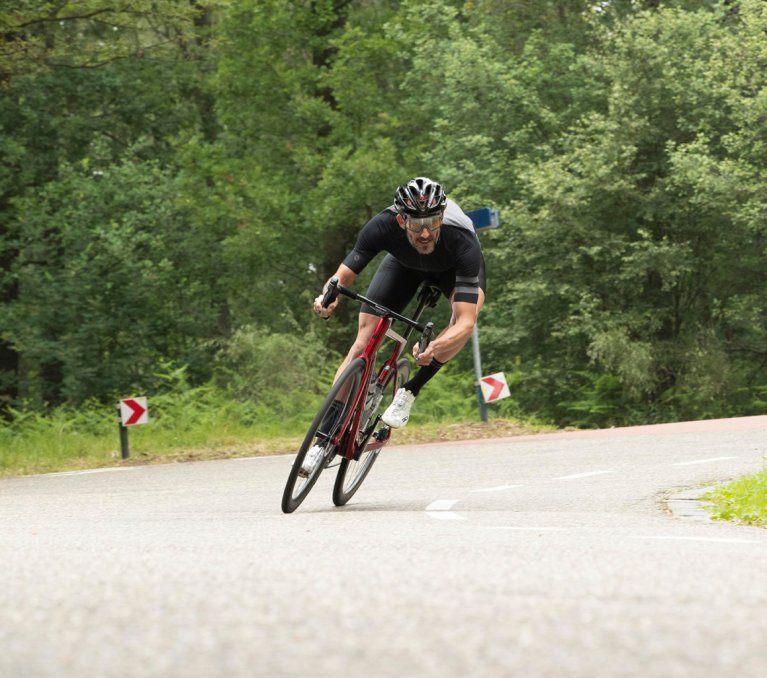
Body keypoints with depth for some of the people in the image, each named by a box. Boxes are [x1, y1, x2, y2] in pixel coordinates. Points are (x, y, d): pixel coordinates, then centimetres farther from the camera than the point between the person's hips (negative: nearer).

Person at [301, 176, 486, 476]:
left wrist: (435, 348, -65)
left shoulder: (462, 244, -44)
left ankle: (409, 391, -18)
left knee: (469, 308, -34)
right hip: (404, 262, 2)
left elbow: (466, 323, -47)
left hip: (452, 268, -1)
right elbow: (343, 276, -29)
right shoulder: (382, 227, -38)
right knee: (363, 342, -10)